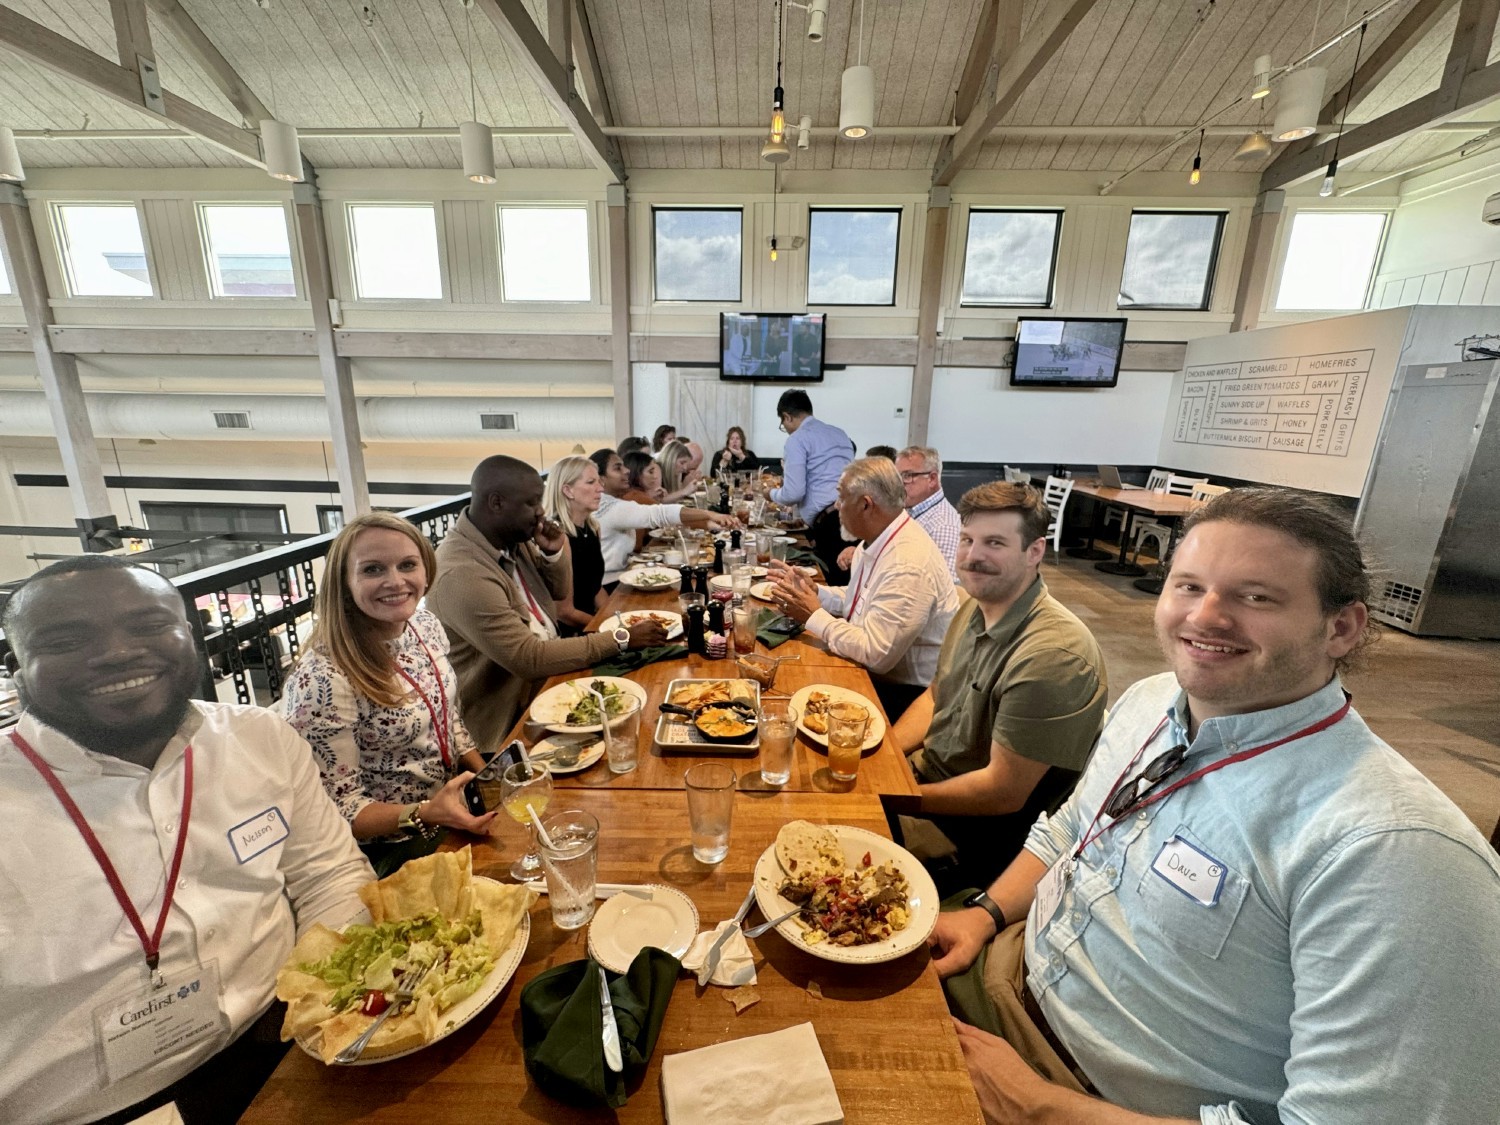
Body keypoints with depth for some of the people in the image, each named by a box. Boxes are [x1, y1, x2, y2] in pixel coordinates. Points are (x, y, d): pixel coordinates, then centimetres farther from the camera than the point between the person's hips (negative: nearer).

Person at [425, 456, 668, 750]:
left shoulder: (510, 538, -2)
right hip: (509, 721, -7)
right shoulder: (461, 574, -28)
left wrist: (553, 553, -9)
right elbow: (530, 659, -27)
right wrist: (621, 639, -23)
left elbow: (559, 591, 13)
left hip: (544, 681, 8)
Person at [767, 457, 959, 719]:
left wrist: (814, 615, -18)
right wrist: (812, 591, -1)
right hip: (874, 672, 8)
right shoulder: (874, 542, 3)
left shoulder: (908, 565, -27)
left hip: (906, 694, -8)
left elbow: (875, 653, -28)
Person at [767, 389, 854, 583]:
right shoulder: (840, 433, 24)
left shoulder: (797, 439, 1)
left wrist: (772, 494, 17)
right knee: (850, 580, 10)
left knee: (834, 581, -2)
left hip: (830, 519, -7)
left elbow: (794, 493, -6)